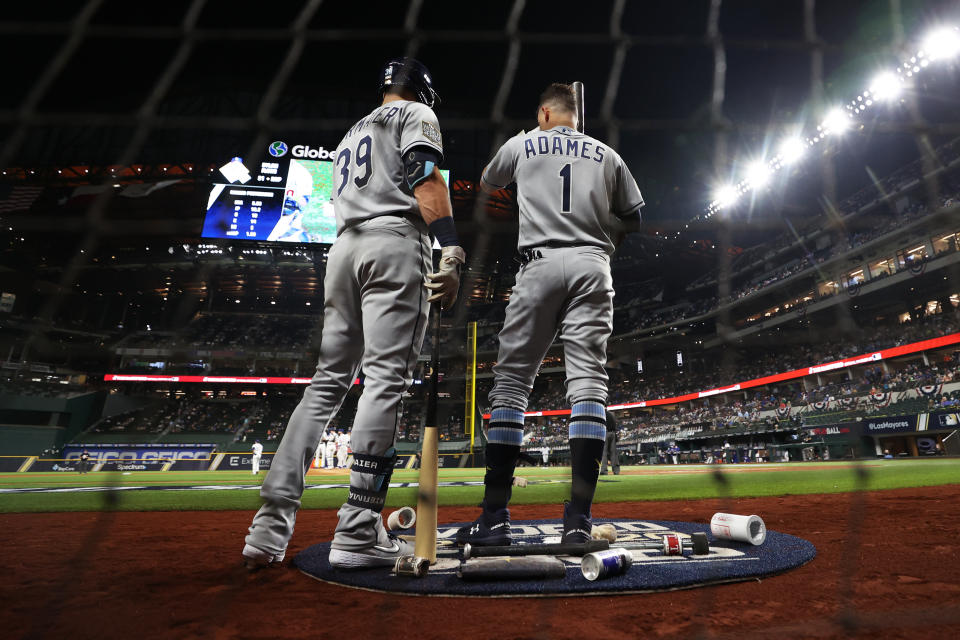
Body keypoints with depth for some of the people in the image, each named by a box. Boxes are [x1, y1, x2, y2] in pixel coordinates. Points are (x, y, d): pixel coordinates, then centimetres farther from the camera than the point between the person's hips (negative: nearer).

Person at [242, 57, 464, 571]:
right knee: (385, 378, -13)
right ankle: (358, 534, -16)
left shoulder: (349, 136, 35)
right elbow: (426, 180, -8)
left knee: (327, 382, 3)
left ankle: (270, 527, -1)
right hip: (395, 243, -7)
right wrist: (452, 254, -18)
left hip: (342, 248, 7)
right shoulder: (416, 114, 13)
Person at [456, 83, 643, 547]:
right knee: (588, 382, -5)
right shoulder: (606, 154, 20)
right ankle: (578, 519, -12)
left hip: (540, 265, -2)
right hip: (592, 268, 2)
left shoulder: (523, 144, 16)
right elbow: (634, 217, 21)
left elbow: (487, 185, 33)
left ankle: (495, 516, -4)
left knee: (511, 381, 0)